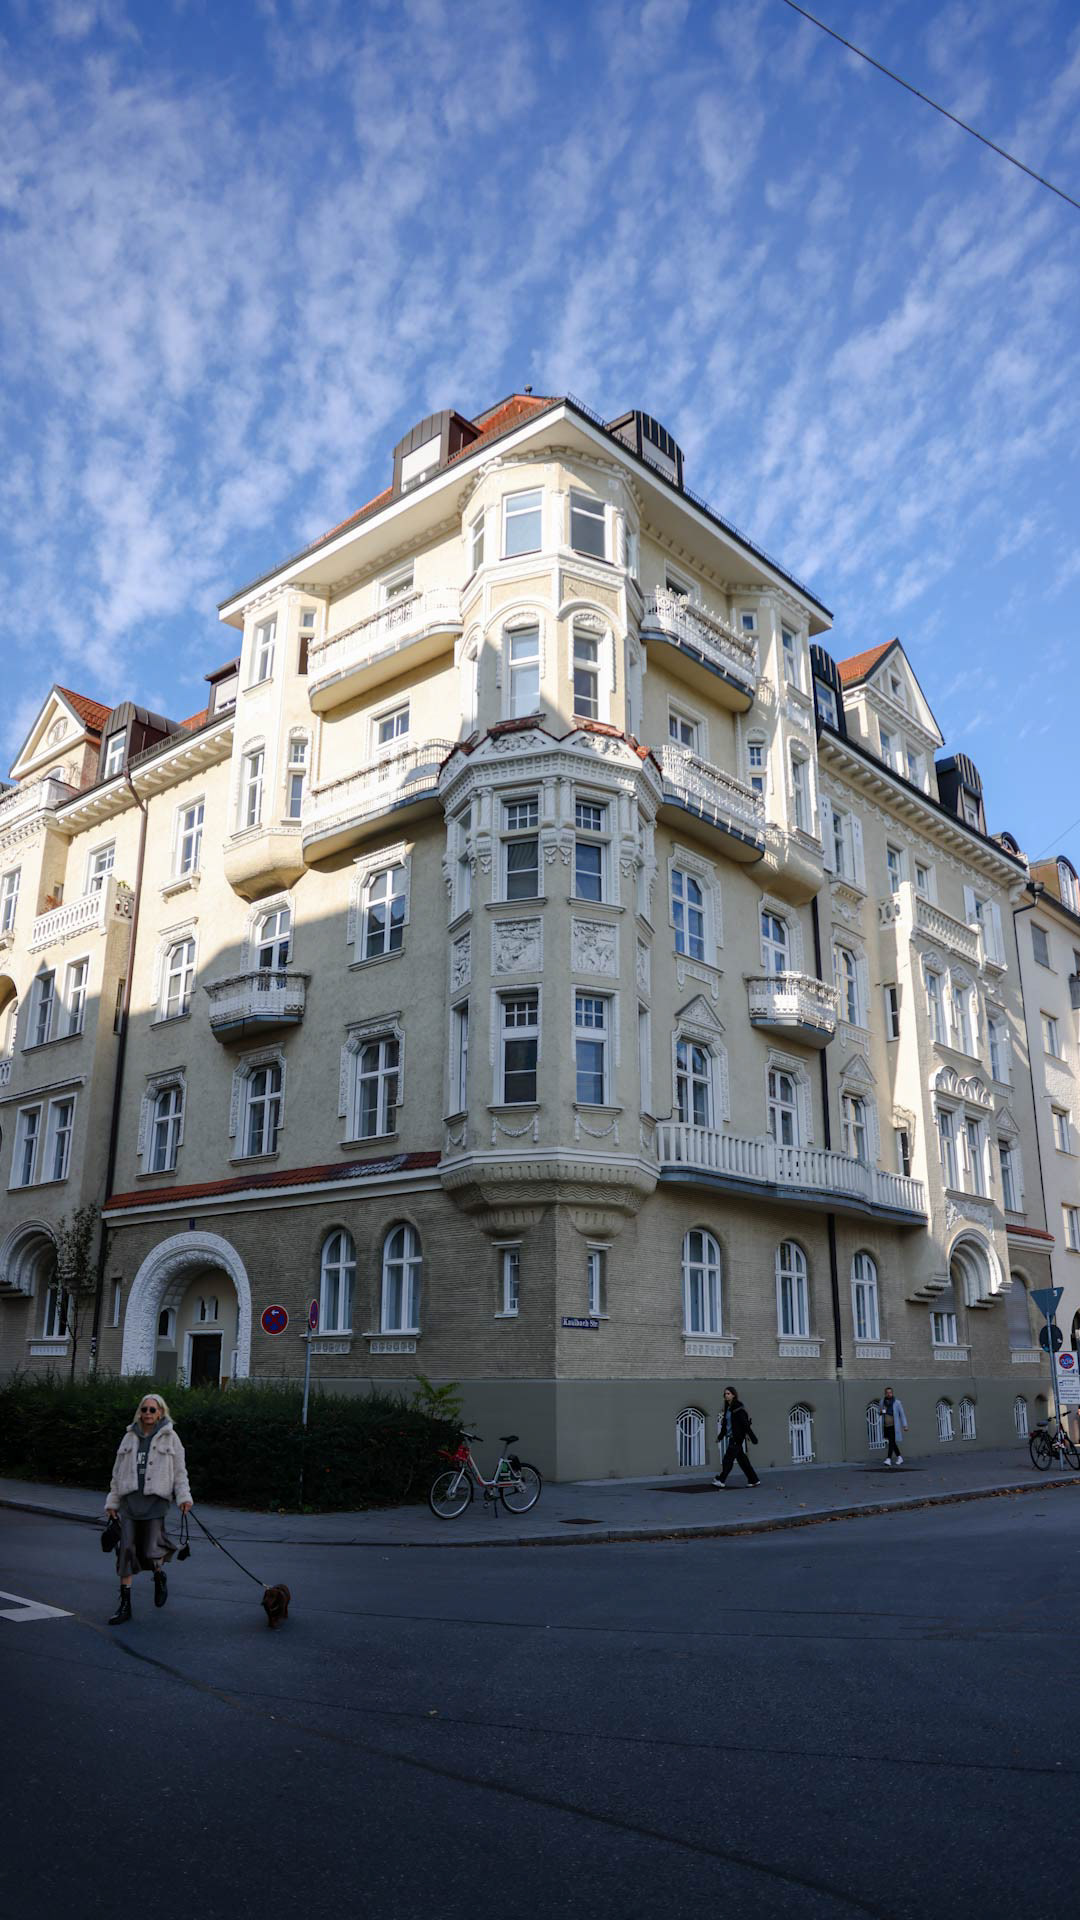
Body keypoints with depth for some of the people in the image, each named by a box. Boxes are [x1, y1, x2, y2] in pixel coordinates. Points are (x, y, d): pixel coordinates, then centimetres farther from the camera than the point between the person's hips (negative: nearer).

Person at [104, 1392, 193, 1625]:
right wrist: (112, 1501, 15)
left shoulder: (170, 1437, 4)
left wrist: (184, 1497, -8)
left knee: (149, 1553, -8)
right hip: (130, 1500, 3)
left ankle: (159, 1573, 28)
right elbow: (118, 1472, 18)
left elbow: (180, 1471, 3)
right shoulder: (130, 1437, 13)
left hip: (156, 1501, -3)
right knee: (126, 1550, -3)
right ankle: (125, 1605, 6)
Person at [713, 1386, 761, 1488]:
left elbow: (744, 1421, -16)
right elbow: (725, 1424, 20)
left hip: (738, 1437, -8)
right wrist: (720, 1437, 20)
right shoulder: (727, 1408, 15)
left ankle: (721, 1480, -7)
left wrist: (748, 1433, -22)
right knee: (742, 1460, 9)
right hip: (731, 1437, 8)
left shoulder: (738, 1407, -10)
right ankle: (754, 1481, 15)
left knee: (728, 1458, -9)